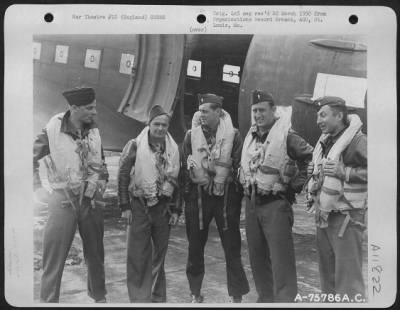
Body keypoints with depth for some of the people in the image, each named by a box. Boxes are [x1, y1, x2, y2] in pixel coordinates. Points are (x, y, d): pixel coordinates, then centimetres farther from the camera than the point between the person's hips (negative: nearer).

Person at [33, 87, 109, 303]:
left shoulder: (94, 132, 2)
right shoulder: (53, 130, -11)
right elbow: (32, 158, -3)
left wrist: (101, 185, 7)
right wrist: (38, 189, -6)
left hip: (90, 200, 4)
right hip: (63, 201, -4)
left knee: (95, 254, 15)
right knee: (54, 258, 0)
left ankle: (99, 297, 33)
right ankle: (48, 300, 15)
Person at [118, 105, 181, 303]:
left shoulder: (173, 149, 5)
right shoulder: (135, 146, -6)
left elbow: (176, 181, 9)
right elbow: (123, 176, -5)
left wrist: (175, 210, 5)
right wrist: (125, 206, -9)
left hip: (163, 207, 3)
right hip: (139, 206, -3)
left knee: (160, 255, 12)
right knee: (138, 256, -1)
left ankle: (158, 297, 26)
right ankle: (139, 298, 11)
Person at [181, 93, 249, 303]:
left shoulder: (233, 135, -3)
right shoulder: (191, 135, 2)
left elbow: (239, 166, -1)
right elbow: (185, 168, 4)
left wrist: (239, 198, -4)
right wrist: (185, 198, 1)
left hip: (226, 195, -2)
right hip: (198, 195, 2)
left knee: (232, 247, 4)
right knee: (195, 247, 9)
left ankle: (236, 295, 16)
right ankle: (195, 294, 24)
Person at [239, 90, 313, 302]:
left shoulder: (286, 136, -11)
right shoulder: (250, 136, 10)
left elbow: (311, 157, -9)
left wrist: (296, 183, -8)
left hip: (275, 203, -7)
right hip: (251, 203, 7)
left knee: (281, 257, -6)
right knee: (257, 256, 14)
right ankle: (265, 298, 28)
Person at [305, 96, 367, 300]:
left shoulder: (357, 140, -14)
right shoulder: (326, 141, 12)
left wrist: (344, 172, -27)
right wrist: (315, 172, 6)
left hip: (345, 217, -8)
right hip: (323, 215, 8)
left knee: (348, 277, -5)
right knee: (327, 274, 19)